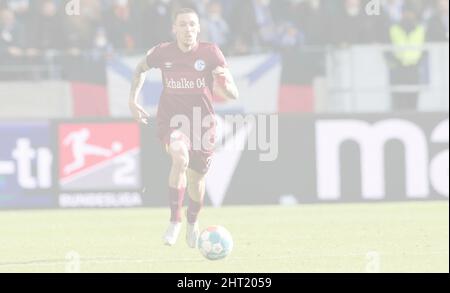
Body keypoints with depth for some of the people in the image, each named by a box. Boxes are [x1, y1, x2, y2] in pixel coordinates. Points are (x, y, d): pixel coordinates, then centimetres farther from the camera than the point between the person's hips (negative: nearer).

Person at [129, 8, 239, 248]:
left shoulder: (211, 53, -9)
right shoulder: (162, 53, -6)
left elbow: (233, 95, -10)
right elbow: (141, 69, 18)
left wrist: (223, 85, -32)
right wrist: (133, 100, 10)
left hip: (202, 123, 1)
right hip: (171, 119, -1)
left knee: (196, 180, 11)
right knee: (181, 157, -32)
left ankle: (192, 222, 44)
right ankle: (174, 222, -23)